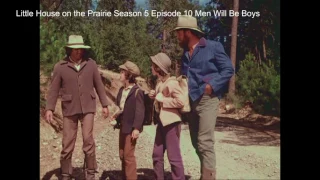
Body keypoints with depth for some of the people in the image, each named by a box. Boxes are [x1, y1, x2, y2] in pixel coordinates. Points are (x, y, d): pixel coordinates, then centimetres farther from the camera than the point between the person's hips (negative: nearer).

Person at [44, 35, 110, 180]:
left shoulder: (91, 64, 1)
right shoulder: (60, 66, -3)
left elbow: (99, 85, 6)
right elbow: (53, 89, -1)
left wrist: (104, 104, 7)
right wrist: (49, 108, -8)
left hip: (87, 108, 0)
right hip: (69, 109, 0)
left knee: (88, 140, -5)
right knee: (67, 143, 6)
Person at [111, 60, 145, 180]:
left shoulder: (137, 91, -13)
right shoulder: (122, 90, 12)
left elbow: (140, 111, -16)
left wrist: (136, 128, -20)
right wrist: (115, 117, 4)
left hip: (131, 128, -8)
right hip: (123, 127, 9)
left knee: (129, 155, -4)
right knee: (122, 155, 15)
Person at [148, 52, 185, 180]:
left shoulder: (171, 83, -17)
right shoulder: (160, 82, 10)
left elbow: (180, 102, -26)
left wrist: (162, 99, -20)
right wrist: (155, 96, 4)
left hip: (172, 123, -9)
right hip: (162, 122, 9)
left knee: (174, 156, -1)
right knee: (157, 154, 14)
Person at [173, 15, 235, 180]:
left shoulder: (213, 47, -5)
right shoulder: (185, 54, 15)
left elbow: (228, 70, -6)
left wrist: (212, 86, -16)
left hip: (207, 100, -7)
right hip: (190, 101, 7)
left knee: (205, 142, -13)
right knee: (196, 143, 11)